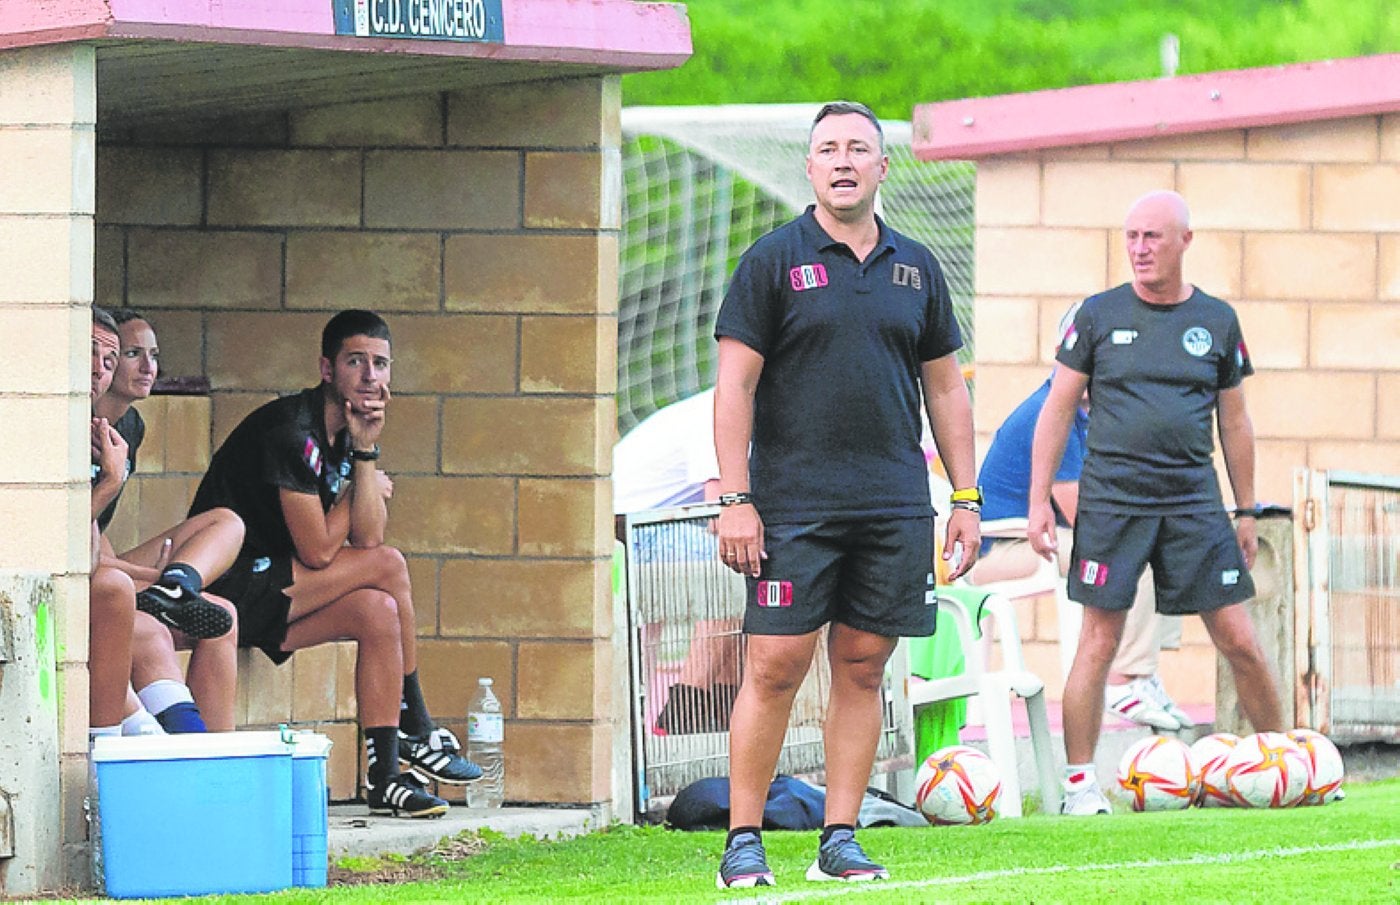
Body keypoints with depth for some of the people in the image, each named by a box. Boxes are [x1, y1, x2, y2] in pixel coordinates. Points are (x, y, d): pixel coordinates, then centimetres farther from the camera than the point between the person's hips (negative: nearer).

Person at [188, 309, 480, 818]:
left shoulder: (346, 433, 11)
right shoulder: (293, 430, -19)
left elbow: (366, 539, 0)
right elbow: (318, 551, -20)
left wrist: (365, 451, -9)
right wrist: (366, 489, -2)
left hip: (267, 594, 9)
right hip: (230, 590, -9)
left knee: (378, 612, -10)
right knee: (389, 567, -15)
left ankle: (385, 780, -10)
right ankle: (416, 733, -7)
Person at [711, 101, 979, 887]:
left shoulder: (915, 268, 12)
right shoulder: (774, 261, 0)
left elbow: (945, 386, 17)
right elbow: (735, 384, -3)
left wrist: (966, 499, 11)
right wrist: (735, 499, -10)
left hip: (895, 506, 4)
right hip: (794, 503, -4)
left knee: (864, 667, 4)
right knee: (776, 667, -6)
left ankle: (841, 838, 10)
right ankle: (744, 842, 0)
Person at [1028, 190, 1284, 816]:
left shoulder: (1217, 322, 9)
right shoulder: (1100, 314, 4)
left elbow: (1234, 422, 15)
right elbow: (1058, 409, 6)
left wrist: (1246, 513, 15)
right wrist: (1039, 501, 0)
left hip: (1194, 505, 1)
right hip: (1111, 500, -1)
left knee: (1240, 642, 1)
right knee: (1099, 643, -4)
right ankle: (1079, 784, 2)